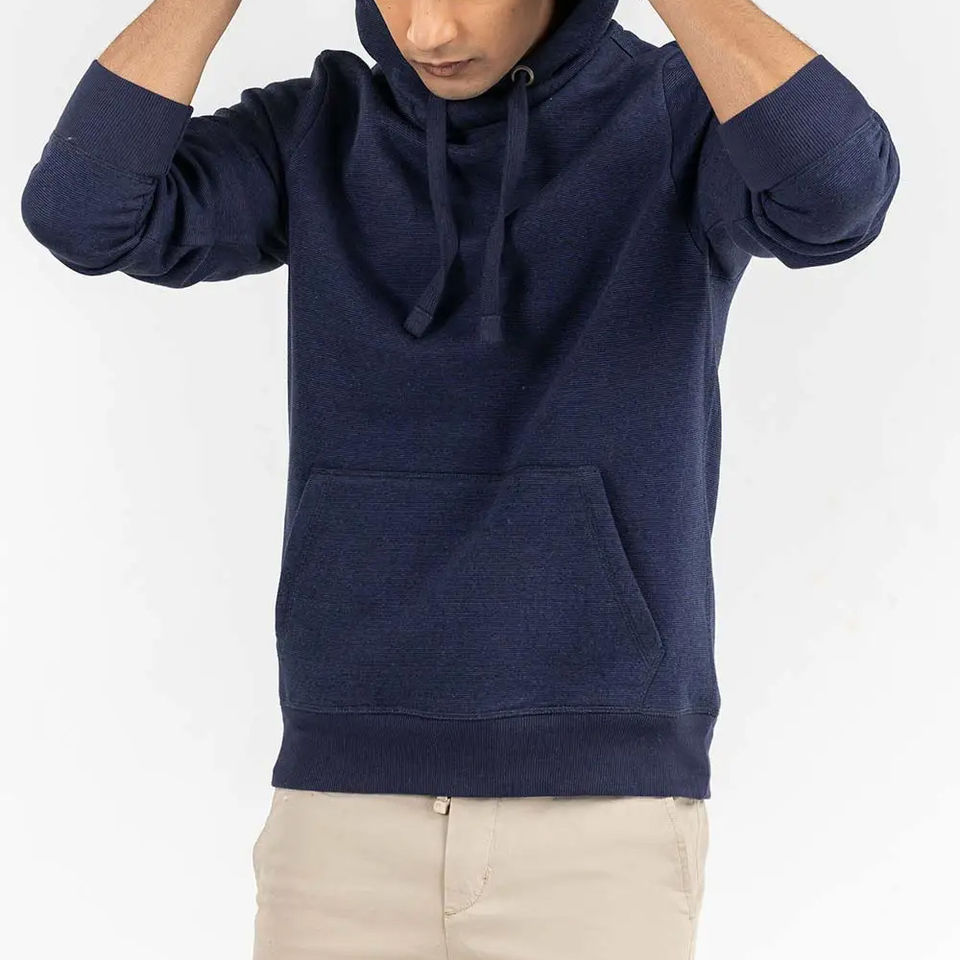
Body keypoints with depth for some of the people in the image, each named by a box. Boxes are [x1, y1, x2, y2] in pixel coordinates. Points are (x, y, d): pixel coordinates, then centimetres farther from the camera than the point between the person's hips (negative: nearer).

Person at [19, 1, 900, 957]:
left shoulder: (692, 114, 0)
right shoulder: (317, 134, 8)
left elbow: (838, 190, -25)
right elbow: (80, 213, -10)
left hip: (599, 815, -2)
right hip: (355, 812, 3)